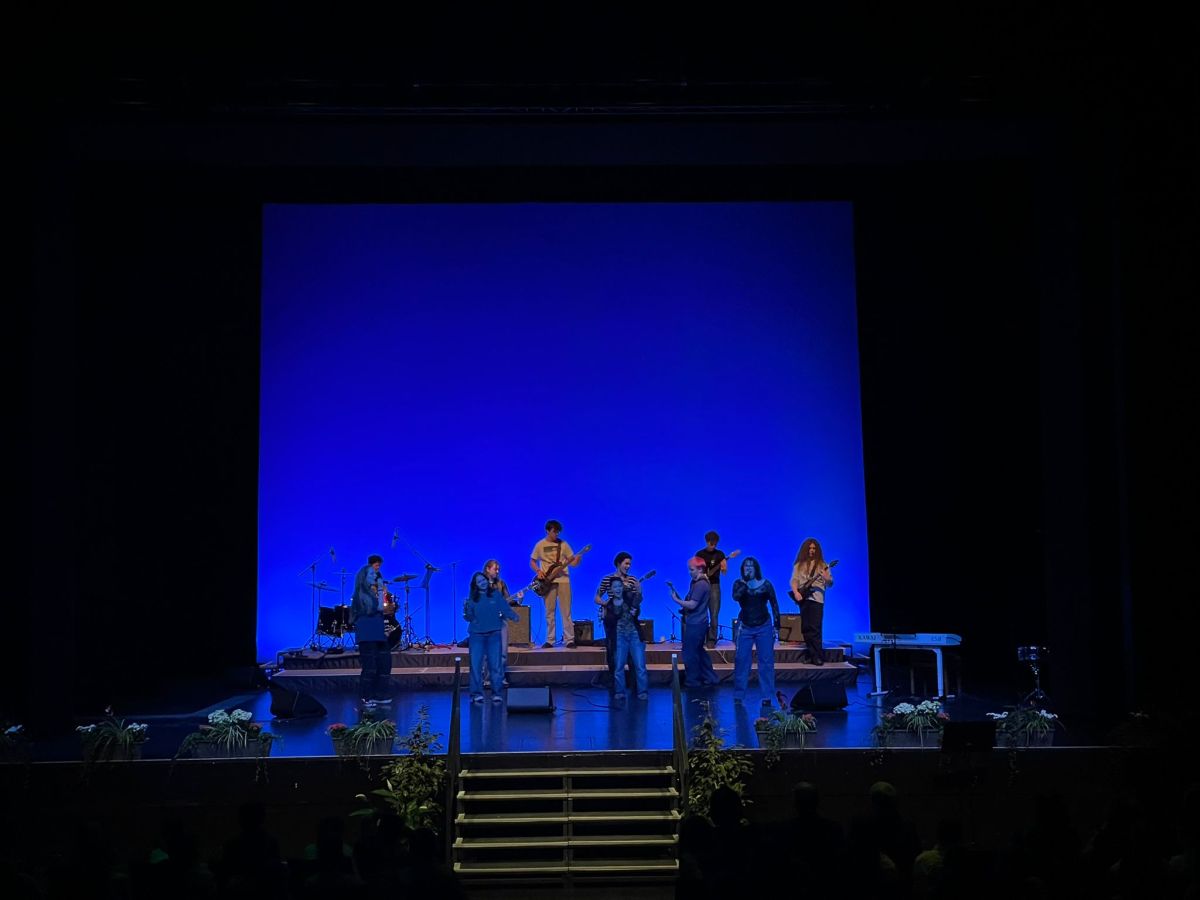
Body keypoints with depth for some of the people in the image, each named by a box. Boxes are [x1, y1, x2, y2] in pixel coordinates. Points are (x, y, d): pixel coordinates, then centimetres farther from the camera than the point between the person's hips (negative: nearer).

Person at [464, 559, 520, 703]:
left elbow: (505, 608, 0)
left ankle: (496, 692, 9)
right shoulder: (473, 598, 2)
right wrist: (466, 612, -18)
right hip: (477, 633, 0)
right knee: (476, 664, -2)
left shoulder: (496, 594, 1)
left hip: (494, 633, 0)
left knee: (495, 663, 2)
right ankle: (477, 693, 5)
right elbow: (468, 616, 2)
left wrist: (514, 617, -15)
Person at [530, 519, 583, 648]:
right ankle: (550, 640, 7)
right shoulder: (540, 545, 5)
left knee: (566, 612, -3)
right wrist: (538, 571, -6)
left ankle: (570, 640, -2)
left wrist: (577, 559, -17)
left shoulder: (563, 544, 5)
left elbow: (573, 562, 6)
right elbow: (532, 561, 11)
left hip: (563, 580, 0)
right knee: (549, 612, 3)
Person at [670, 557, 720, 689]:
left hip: (695, 624, -10)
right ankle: (710, 678, 26)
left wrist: (676, 599, -14)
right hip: (697, 623, 10)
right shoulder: (696, 582, 12)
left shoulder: (700, 585, -19)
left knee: (690, 653, 0)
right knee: (699, 651, 19)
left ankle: (693, 681, 9)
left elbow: (692, 605, -22)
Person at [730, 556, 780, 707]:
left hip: (764, 627, 0)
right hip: (745, 627, 0)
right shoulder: (739, 584, 0)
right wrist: (745, 582, -25)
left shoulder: (766, 584, -1)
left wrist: (776, 626, 1)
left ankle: (767, 697, 5)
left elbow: (774, 605, 4)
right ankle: (738, 696, 4)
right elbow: (736, 597, -21)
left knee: (766, 662, 0)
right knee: (741, 661, -3)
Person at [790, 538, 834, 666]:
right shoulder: (799, 565, 13)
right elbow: (794, 580, 5)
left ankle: (817, 656, -13)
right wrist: (796, 593, -12)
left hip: (817, 598, -3)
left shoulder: (822, 565, 8)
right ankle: (810, 654, 11)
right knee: (806, 628, 4)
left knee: (815, 628, -11)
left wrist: (827, 578, -18)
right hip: (803, 598, 3)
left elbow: (830, 584, 5)